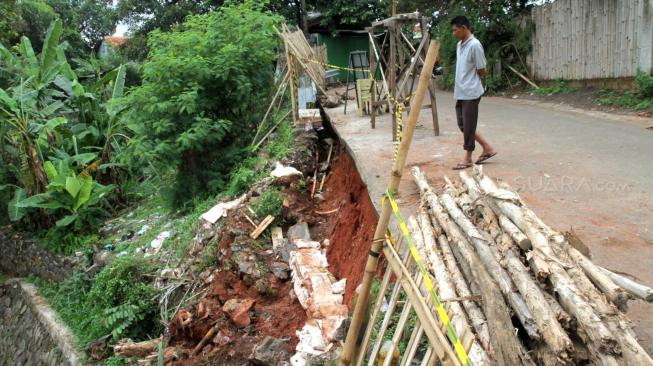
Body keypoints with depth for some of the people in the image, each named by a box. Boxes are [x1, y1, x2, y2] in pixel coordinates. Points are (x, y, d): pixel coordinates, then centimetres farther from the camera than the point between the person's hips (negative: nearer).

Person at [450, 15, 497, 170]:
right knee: (462, 124, 12)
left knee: (468, 125, 0)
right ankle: (487, 147, 22)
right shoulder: (459, 45, 12)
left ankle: (468, 158, 12)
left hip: (470, 92, -9)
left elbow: (482, 72, -11)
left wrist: (470, 81, 3)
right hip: (460, 92, 9)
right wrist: (461, 83, 6)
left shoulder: (475, 45, -15)